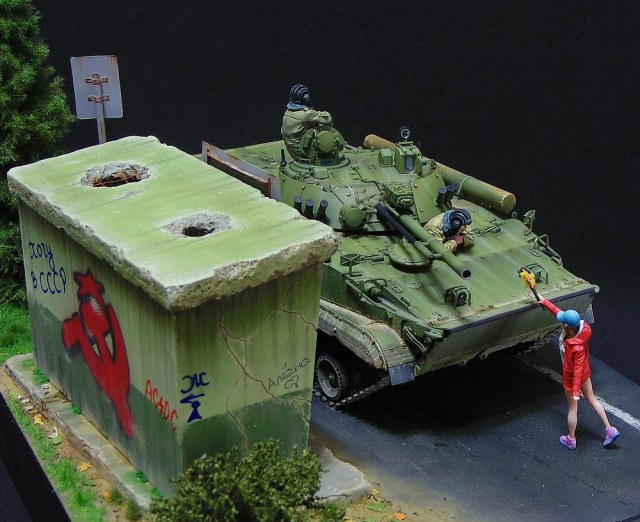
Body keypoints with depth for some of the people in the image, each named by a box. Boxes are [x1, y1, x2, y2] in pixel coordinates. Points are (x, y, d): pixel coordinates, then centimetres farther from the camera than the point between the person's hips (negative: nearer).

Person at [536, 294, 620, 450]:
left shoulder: (576, 347, -40)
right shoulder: (581, 326, -20)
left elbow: (578, 369, -35)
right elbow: (558, 312, -5)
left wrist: (576, 391, -31)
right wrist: (544, 301, 2)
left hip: (572, 378, -8)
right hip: (585, 373, 8)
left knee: (572, 408, 14)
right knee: (592, 399, 26)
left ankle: (571, 440, 35)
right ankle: (610, 430, 35)